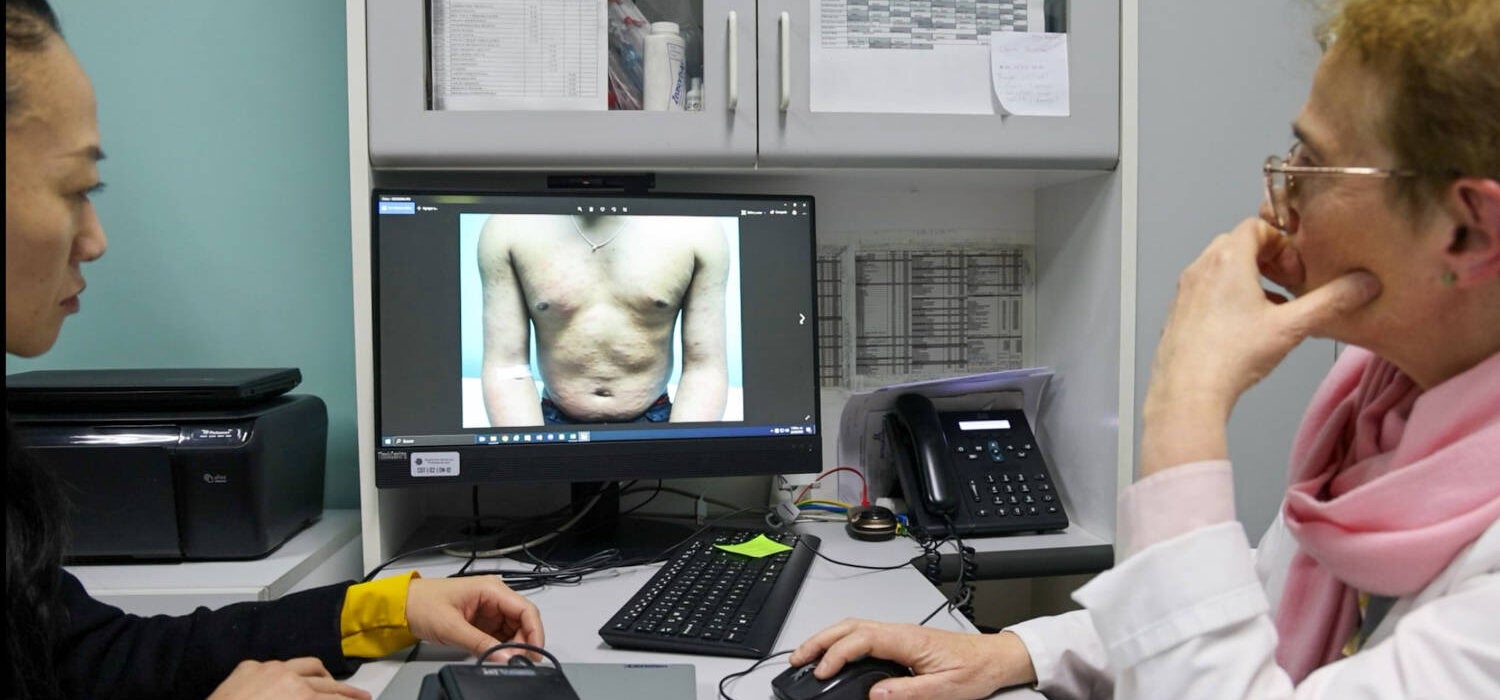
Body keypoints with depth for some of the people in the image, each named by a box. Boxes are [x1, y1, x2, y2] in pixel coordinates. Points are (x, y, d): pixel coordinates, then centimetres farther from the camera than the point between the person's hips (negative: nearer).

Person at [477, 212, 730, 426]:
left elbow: (704, 367, -6)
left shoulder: (697, 228, -7)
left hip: (653, 419, 0)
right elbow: (505, 366, -6)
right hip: (554, 421, 1)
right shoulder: (508, 227, -6)